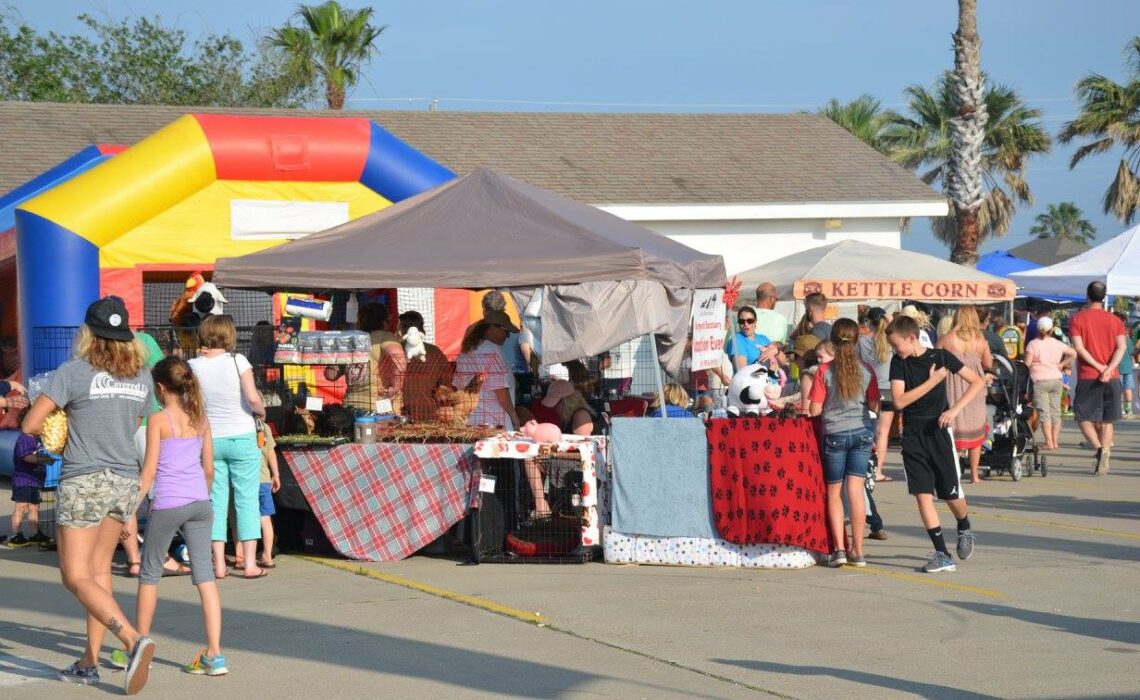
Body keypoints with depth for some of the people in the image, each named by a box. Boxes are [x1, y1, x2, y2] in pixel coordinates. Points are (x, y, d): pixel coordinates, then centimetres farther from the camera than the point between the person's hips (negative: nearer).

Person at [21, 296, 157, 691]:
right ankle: (89, 663, 19)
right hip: (125, 482, 6)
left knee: (76, 577, -3)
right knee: (99, 570, 16)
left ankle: (133, 641, -22)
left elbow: (30, 425, -10)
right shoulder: (142, 377, 6)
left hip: (84, 482, -6)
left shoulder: (74, 372, -11)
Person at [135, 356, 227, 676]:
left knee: (150, 574, 12)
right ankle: (214, 655, -6)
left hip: (168, 505, -5)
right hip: (200, 503, 5)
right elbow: (209, 468, 13)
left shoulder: (158, 421, -6)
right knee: (205, 575, 1)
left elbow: (149, 470, -9)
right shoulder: (200, 418, 8)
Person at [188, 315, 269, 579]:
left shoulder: (194, 366, -3)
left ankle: (219, 563, 5)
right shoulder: (237, 361, -10)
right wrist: (261, 412, 4)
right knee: (247, 500, 3)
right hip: (242, 438, -2)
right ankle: (250, 562, 1)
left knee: (216, 501, 8)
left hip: (210, 439, 3)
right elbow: (252, 397, -17)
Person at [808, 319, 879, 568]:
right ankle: (857, 551, 3)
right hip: (862, 432, 2)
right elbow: (874, 406, 0)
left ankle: (838, 548, 2)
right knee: (856, 491, 3)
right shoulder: (866, 370, -5)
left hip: (834, 434, -2)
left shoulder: (825, 371, -10)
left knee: (834, 493, 10)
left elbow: (815, 410, -9)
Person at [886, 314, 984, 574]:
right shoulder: (898, 363, 0)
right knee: (922, 494, -6)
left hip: (938, 431, -2)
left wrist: (955, 409, -13)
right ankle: (942, 554, -3)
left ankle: (964, 529, 35)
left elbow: (977, 382, -2)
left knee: (952, 495, 1)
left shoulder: (941, 356, -4)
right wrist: (932, 381, -13)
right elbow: (899, 401, -11)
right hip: (913, 435, 2)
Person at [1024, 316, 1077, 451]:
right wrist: (1062, 365, 12)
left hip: (1040, 380, -4)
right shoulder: (1057, 344, 8)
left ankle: (1049, 442, -12)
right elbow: (1073, 353, 9)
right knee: (1055, 412, 9)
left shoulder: (1033, 344, -5)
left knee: (1044, 412, -6)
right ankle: (1055, 441, 11)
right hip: (1056, 379, 4)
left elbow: (1027, 363, -11)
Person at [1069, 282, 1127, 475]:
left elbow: (1079, 347, -12)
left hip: (1087, 377, -3)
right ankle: (1104, 459, 5)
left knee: (1084, 419, 4)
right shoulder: (1114, 320, 6)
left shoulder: (1077, 319, 0)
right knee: (1106, 421, 10)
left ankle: (1099, 448, -20)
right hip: (1111, 378, 3)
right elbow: (1122, 346, -7)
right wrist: (1109, 369, -16)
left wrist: (1099, 367, -12)